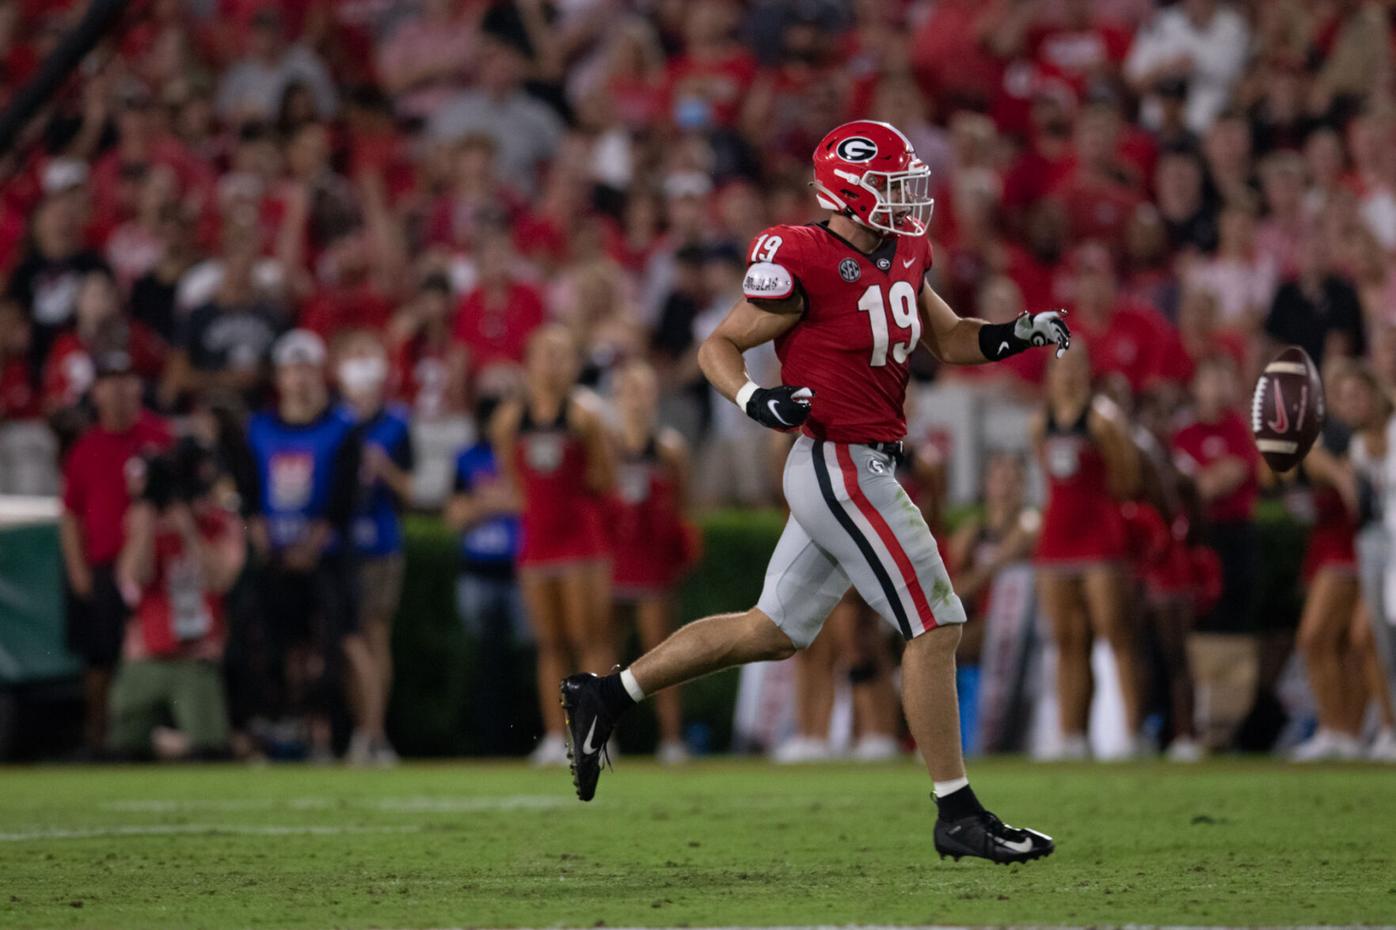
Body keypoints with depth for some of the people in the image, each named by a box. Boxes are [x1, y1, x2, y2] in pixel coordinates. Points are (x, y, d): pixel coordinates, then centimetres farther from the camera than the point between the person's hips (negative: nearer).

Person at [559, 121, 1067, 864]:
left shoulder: (900, 257, 10)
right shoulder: (804, 264, -15)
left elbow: (951, 341, 20)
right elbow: (719, 346, -7)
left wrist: (1022, 333, 2)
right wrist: (755, 400, -25)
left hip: (845, 470, 10)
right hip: (843, 468, -10)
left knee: (772, 631, 16)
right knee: (934, 628, -6)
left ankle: (607, 697, 23)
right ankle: (958, 816, 1)